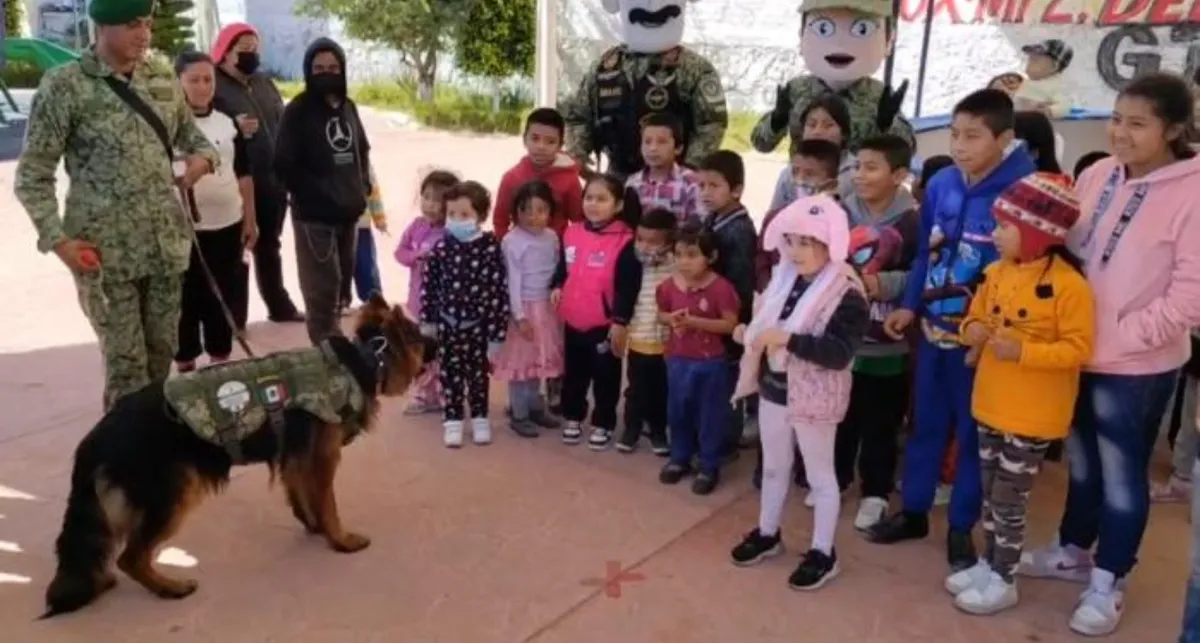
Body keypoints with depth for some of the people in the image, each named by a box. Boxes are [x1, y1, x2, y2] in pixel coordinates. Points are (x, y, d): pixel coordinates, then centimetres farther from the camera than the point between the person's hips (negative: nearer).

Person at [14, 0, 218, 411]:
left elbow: (192, 135, 20)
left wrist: (203, 158, -4)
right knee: (126, 362, 0)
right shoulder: (64, 86, -7)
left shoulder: (163, 79, 6)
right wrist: (57, 239, -15)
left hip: (167, 244, 5)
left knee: (163, 351, 12)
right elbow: (32, 175, -4)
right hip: (105, 252, -5)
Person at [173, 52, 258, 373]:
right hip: (184, 230, -4)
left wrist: (250, 220, 10)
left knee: (224, 299, 13)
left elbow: (244, 174, 12)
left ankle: (221, 361, 26)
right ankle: (185, 365, 16)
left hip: (228, 227, 4)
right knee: (186, 302, 4)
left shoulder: (228, 123, 9)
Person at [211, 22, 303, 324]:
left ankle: (279, 305, 31)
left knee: (269, 246, 19)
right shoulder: (214, 86, -8)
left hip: (274, 180, 7)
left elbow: (283, 123, 20)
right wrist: (235, 129, -30)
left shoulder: (265, 83, 14)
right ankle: (234, 318, 9)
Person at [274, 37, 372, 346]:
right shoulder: (298, 110, -7)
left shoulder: (348, 107, 11)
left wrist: (362, 186, 9)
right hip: (314, 214, -6)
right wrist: (319, 194, -15)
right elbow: (285, 165, -11)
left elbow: (363, 149, 24)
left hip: (348, 212, 6)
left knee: (342, 279, 14)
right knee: (323, 289, -6)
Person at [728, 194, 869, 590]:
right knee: (773, 468, 22)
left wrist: (787, 339, -32)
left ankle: (823, 554, 23)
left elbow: (840, 352, -28)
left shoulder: (847, 295, -20)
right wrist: (750, 333, -2)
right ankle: (767, 534, 40)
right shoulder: (784, 279, 4)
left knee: (820, 475, 9)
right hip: (773, 389, 7)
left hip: (813, 398, -7)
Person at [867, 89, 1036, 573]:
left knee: (973, 432, 10)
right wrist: (909, 307, 7)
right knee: (926, 423, 17)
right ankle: (913, 511, 33)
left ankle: (962, 527, 27)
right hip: (934, 328, 5)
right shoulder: (940, 185, -1)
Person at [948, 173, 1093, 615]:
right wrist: (973, 329, -7)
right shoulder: (996, 272, 2)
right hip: (990, 402, 7)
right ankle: (989, 564, 34)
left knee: (1010, 499, 4)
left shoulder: (1068, 285, -19)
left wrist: (1023, 352, -28)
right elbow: (977, 313, 16)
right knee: (991, 492, 18)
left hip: (1033, 413, -7)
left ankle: (1003, 581, 20)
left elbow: (1078, 348, -18)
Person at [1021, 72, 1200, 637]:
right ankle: (1073, 550, 42)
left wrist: (1119, 337, -18)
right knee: (1083, 460, 22)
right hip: (1080, 353, 6)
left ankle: (1108, 581, 28)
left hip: (1137, 365, -5)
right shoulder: (1098, 175, 0)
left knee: (1122, 473, 10)